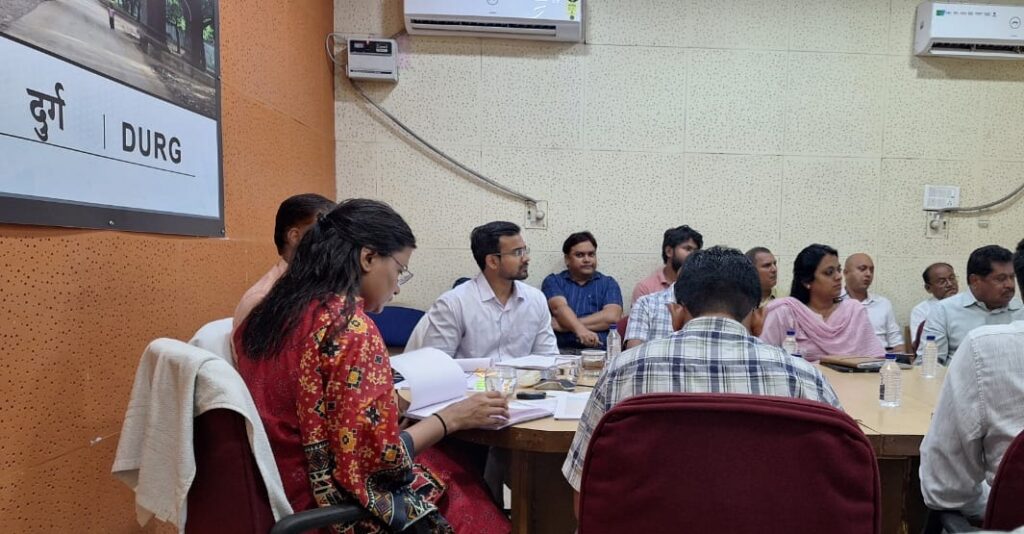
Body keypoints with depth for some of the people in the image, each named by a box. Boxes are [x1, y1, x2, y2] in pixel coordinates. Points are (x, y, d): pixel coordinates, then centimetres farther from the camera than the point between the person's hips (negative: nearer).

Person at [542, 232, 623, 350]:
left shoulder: (608, 283, 15)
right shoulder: (553, 281, 14)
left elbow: (612, 317, -2)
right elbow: (560, 308, -6)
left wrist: (563, 324, -8)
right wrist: (580, 330, -27)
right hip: (561, 351, -1)